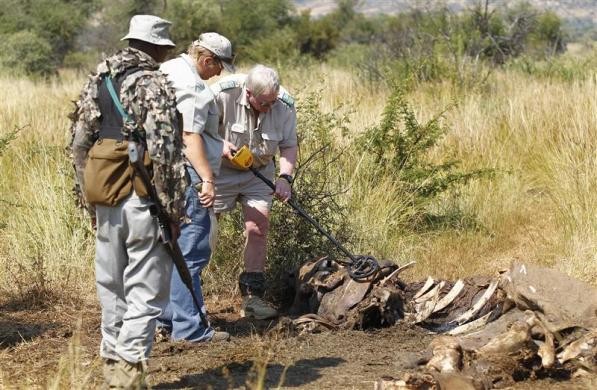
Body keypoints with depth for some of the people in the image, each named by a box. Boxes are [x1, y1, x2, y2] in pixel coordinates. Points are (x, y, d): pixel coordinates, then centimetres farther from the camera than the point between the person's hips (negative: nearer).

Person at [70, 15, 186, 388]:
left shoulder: (97, 81, 11)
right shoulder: (156, 85, -10)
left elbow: (79, 141, 13)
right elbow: (165, 151, -16)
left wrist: (87, 196, 20)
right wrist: (173, 208, -11)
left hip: (105, 200, 7)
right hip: (142, 201, -7)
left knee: (112, 286, 16)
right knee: (147, 290, -2)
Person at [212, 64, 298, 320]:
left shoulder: (284, 105, -16)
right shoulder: (224, 93, -26)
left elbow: (289, 145, -7)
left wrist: (284, 177, -22)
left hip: (258, 172, 3)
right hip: (220, 170, -3)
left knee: (258, 227, -3)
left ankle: (252, 298, 3)